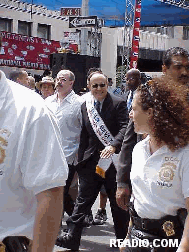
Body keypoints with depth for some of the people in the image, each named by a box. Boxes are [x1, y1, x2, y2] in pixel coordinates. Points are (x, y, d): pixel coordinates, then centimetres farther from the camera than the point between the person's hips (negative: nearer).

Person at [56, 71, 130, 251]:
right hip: (91, 160, 4)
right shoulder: (85, 106, 9)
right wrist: (80, 160, 12)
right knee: (82, 200, 4)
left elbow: (125, 128, -16)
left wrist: (113, 146, -32)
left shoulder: (118, 104, -6)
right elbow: (84, 135, 14)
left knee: (118, 202, 9)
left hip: (113, 160, -4)